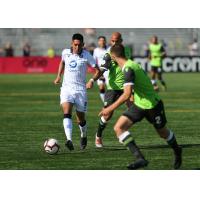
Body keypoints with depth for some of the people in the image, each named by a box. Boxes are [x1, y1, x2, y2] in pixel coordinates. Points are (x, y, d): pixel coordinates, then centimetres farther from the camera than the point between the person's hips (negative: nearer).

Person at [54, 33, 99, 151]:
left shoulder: (86, 56, -7)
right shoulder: (65, 52, 3)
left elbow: (98, 70, -3)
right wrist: (58, 76, 18)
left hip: (80, 89, -1)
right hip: (66, 88, 1)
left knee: (81, 120, 7)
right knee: (67, 112, -23)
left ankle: (84, 136, 40)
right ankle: (69, 140, -36)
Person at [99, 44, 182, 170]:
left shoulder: (128, 69, -27)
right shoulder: (133, 64, 2)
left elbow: (127, 94, -35)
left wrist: (110, 109, -32)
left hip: (153, 105, -9)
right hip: (139, 105, 9)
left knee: (163, 132, 14)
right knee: (119, 128, -8)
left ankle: (177, 151, 42)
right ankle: (140, 158, -15)